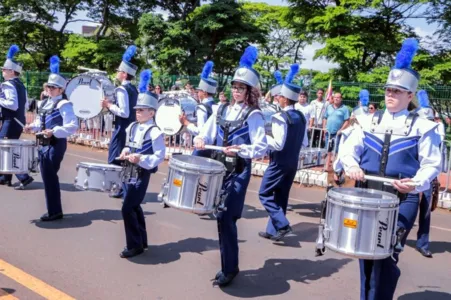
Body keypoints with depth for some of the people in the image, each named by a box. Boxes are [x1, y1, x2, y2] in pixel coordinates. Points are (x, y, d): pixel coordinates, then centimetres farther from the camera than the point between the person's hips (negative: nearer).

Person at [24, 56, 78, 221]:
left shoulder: (64, 104, -14)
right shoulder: (45, 103, 15)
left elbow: (73, 126, -21)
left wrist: (54, 132, -28)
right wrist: (32, 126, 5)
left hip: (55, 145, -9)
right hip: (44, 144, 9)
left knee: (50, 177, -6)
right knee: (47, 177, 14)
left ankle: (55, 211, 5)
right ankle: (53, 210, 26)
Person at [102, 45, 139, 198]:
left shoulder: (121, 89, -17)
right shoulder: (133, 89, 10)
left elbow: (124, 113, -24)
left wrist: (109, 106, -13)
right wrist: (112, 106, 15)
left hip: (122, 128, -9)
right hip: (131, 126, 9)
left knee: (116, 158, 0)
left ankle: (121, 188, 2)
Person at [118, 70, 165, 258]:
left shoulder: (155, 132, -16)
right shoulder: (132, 127, 7)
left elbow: (160, 156, -18)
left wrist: (140, 159, -27)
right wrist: (126, 152, 1)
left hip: (141, 175, -8)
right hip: (129, 172, 8)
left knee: (127, 209, -9)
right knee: (134, 207, 16)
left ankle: (134, 246, 5)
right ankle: (142, 241, 31)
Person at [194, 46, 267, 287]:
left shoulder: (253, 116, -7)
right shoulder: (223, 110, 9)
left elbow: (261, 148, -13)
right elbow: (207, 133, 12)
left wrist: (239, 149, -25)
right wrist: (200, 140, -10)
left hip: (239, 172, -6)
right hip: (219, 168, 6)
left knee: (226, 218, -8)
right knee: (221, 217, 11)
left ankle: (229, 269, 8)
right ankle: (229, 264, 27)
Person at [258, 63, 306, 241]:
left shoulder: (280, 118, -19)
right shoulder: (301, 117, 7)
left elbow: (278, 145, -23)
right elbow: (303, 142, 15)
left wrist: (262, 137, -12)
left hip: (280, 163, -8)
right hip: (293, 163, 8)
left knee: (265, 194, 3)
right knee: (281, 197, 14)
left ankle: (283, 225, -6)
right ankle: (273, 230, 20)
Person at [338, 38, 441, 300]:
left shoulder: (422, 127, -1)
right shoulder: (369, 121, 9)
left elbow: (431, 165, -3)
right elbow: (348, 148, 5)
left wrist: (416, 183, -21)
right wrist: (352, 166, -16)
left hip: (402, 199, -3)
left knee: (386, 254, -6)